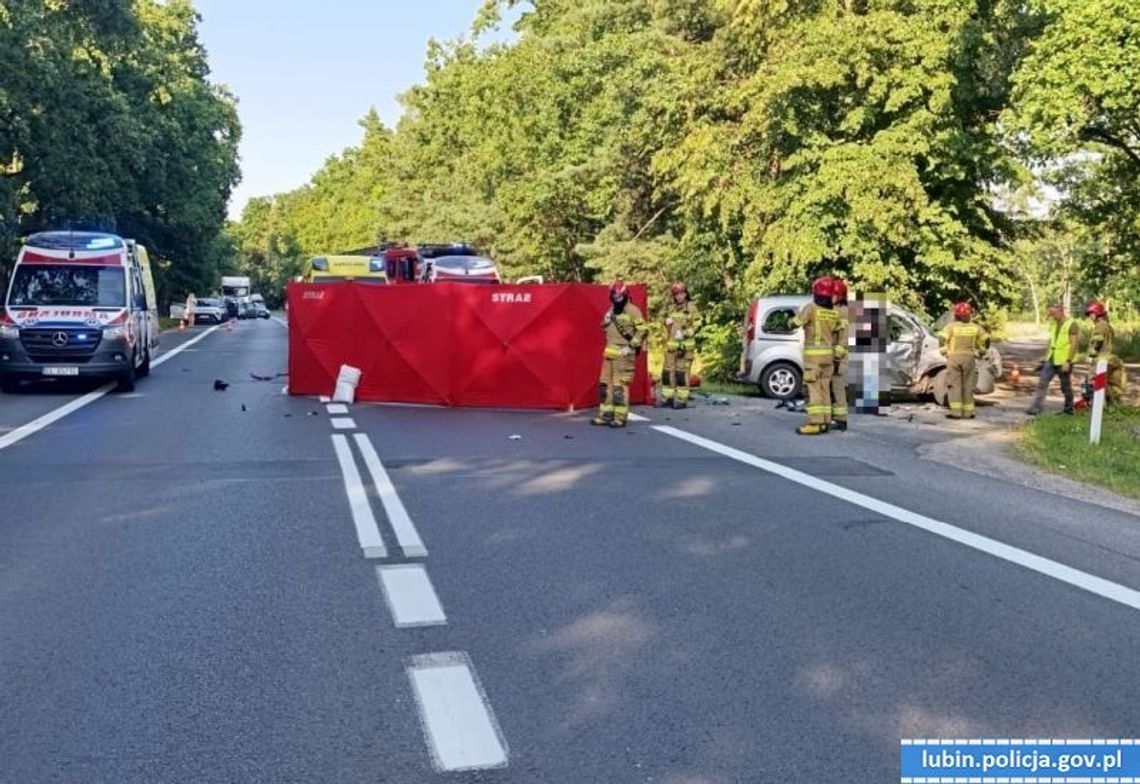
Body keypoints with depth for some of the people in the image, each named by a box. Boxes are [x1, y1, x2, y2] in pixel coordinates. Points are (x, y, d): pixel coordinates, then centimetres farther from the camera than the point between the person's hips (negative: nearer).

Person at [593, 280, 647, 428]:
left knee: (620, 385, -9)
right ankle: (605, 415, 17)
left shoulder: (632, 310, -7)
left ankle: (620, 418, -4)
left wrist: (632, 346, -13)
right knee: (605, 384, 9)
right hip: (609, 353, 8)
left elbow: (642, 330, -11)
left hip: (623, 354, -8)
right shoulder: (611, 311, 16)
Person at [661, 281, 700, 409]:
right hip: (671, 344, 6)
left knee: (682, 372, -7)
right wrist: (667, 321, 3)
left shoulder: (691, 308, -2)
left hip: (685, 345, -6)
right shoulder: (671, 308, 15)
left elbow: (696, 325, -6)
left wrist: (685, 333, -17)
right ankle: (667, 397, 15)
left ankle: (682, 400, -4)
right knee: (667, 371, 7)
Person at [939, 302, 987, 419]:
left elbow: (943, 342, -7)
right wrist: (980, 353, 24)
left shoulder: (950, 327, -6)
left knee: (954, 385, -1)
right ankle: (967, 412, 10)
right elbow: (983, 341, 8)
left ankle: (956, 412, -7)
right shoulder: (976, 328, 3)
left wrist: (945, 354, 9)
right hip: (969, 358, 3)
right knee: (968, 386, 9)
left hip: (954, 358, -3)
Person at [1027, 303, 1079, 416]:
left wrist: (1068, 362, -21)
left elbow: (1074, 344, -16)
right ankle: (1036, 407, -5)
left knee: (1066, 386, 6)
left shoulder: (1071, 324, -12)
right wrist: (1045, 357, 17)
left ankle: (1068, 409, 21)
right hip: (1051, 360, 7)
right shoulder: (1054, 324, 11)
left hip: (1064, 361, -7)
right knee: (1042, 383, -3)